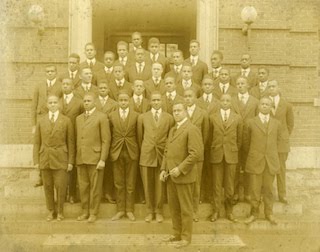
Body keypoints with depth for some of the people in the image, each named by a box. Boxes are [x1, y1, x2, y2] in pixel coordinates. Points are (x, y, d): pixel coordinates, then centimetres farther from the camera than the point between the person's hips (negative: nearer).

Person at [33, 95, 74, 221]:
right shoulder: (41, 121, 6)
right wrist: (36, 161, 0)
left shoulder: (66, 121, 0)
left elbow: (71, 143, 0)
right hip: (45, 159, 2)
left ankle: (60, 211, 18)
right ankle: (51, 211, 24)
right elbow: (37, 142, 6)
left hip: (60, 159, -2)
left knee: (60, 186, -1)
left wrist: (71, 161, -4)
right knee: (48, 187, 8)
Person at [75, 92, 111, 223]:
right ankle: (85, 211, 22)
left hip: (95, 158, -5)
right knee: (83, 187, 9)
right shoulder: (78, 118, 16)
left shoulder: (101, 117, -3)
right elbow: (77, 139, 16)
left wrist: (103, 159, -13)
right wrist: (76, 156, 7)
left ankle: (93, 213, 13)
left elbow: (106, 140, -7)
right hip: (80, 158, 5)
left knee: (95, 187, 1)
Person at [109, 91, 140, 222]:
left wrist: (138, 151, 0)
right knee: (119, 183, 8)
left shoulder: (136, 115, 0)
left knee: (130, 183, 6)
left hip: (132, 152, -1)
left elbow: (139, 135, 3)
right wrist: (110, 151, 2)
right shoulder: (111, 115, 4)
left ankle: (129, 210, 16)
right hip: (117, 152, 1)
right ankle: (120, 210, 18)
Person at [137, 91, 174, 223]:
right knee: (148, 185, 6)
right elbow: (140, 137, 11)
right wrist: (144, 149, 11)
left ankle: (158, 211, 19)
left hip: (162, 155, 0)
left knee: (160, 185, 5)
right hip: (146, 155, 1)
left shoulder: (169, 118, 3)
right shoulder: (142, 117, 5)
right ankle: (150, 211, 20)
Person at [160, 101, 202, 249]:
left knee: (185, 208, 4)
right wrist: (163, 169, 6)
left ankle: (186, 237, 16)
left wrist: (180, 169, -21)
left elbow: (196, 153, -20)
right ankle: (177, 234, 28)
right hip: (171, 176, 8)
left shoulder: (192, 129, -12)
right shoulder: (172, 130, 16)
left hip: (184, 176, -8)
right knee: (173, 207, 15)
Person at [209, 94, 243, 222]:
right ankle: (216, 211, 15)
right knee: (217, 184, 4)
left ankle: (229, 211, 20)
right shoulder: (213, 118, 4)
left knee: (229, 185, 6)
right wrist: (213, 149, 9)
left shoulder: (237, 118, 4)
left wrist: (235, 151, 10)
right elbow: (210, 136, 9)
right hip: (216, 154, 0)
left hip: (231, 155, 0)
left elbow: (239, 138, 9)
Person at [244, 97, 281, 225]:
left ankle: (269, 213, 24)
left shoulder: (276, 123, 7)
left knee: (268, 189, 10)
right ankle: (254, 213, 17)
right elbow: (246, 141, 8)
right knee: (255, 189, 3)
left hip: (271, 161, 2)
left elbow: (277, 140, 15)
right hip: (255, 161, -1)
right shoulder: (251, 123, 1)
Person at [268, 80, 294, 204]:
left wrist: (285, 136, 6)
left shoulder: (286, 105, 4)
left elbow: (290, 123, 10)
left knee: (281, 167, 7)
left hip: (281, 141, 1)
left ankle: (282, 194, 16)